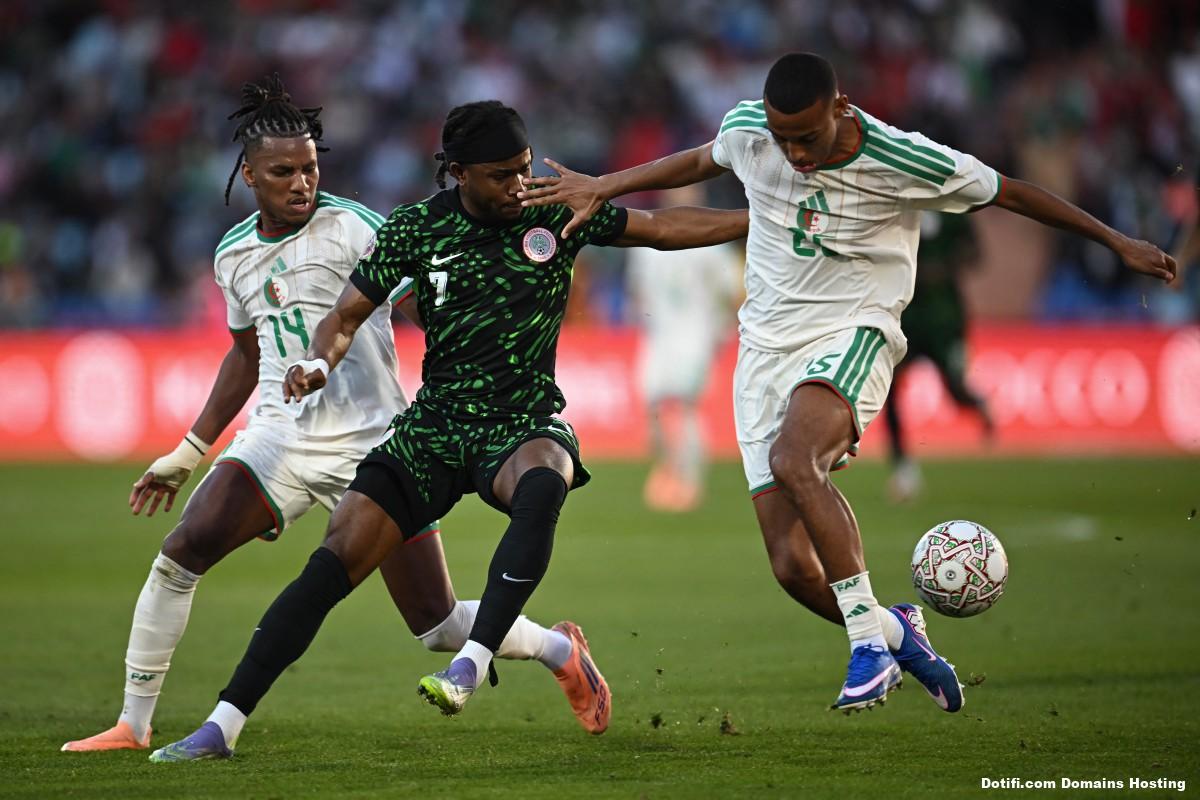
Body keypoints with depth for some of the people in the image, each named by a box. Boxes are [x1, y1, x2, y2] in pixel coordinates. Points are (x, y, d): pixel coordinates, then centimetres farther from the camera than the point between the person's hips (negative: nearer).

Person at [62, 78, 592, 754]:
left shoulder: (350, 227, -9)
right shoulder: (235, 255, 9)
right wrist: (187, 455, 26)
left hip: (373, 444, -4)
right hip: (281, 438, 4)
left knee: (438, 626, -4)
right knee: (179, 556, -15)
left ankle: (559, 649, 24)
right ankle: (134, 725, -2)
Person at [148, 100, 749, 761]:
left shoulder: (557, 210, -3)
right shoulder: (415, 229, -2)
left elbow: (663, 228, 6)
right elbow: (347, 316, 4)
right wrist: (320, 360, -17)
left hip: (525, 424, -1)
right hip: (435, 427, 1)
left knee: (541, 487, -40)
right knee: (335, 562, -11)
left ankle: (471, 667, -38)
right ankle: (223, 725, -5)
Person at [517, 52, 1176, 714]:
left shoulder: (905, 162, -15)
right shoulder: (746, 129, -5)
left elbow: (1008, 193, -2)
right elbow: (701, 162, 20)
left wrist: (1119, 243, 3)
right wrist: (602, 187, 20)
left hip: (853, 334, -4)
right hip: (766, 346, 4)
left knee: (792, 460, -37)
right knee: (793, 566, -7)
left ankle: (869, 637, -28)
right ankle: (896, 631, 23)